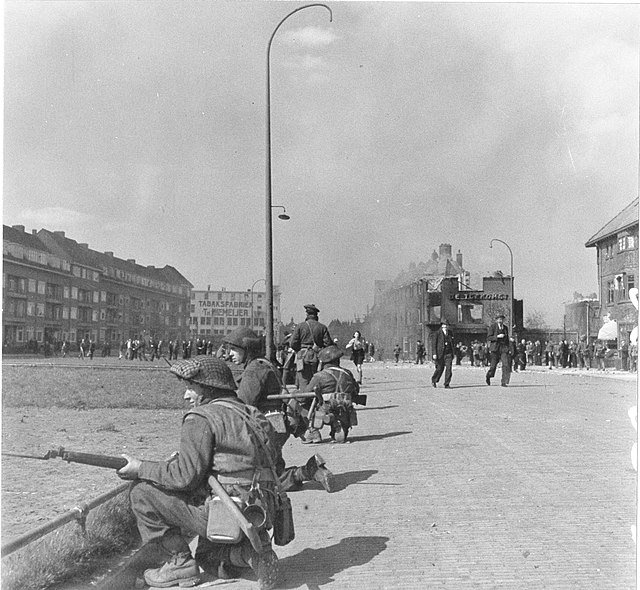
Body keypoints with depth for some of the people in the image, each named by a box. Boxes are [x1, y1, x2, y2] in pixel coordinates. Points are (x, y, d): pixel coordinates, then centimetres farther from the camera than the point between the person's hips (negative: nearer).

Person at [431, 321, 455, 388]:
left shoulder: (450, 333, 10)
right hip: (440, 354, -3)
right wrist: (434, 354, -10)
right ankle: (434, 380, 31)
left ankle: (447, 384, -1)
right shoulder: (438, 333, -3)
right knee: (440, 369, 4)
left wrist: (453, 353, 15)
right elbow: (434, 344, -3)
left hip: (448, 354, 3)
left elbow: (452, 344, 18)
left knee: (448, 368, -7)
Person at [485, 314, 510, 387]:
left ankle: (504, 382, -12)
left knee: (506, 364, -13)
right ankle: (488, 376, 34)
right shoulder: (492, 326, -1)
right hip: (495, 348, -3)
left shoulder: (505, 327, 13)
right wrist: (497, 336, -18)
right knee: (494, 365, 3)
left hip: (504, 348, 3)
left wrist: (507, 348, 19)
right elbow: (488, 338, -7)